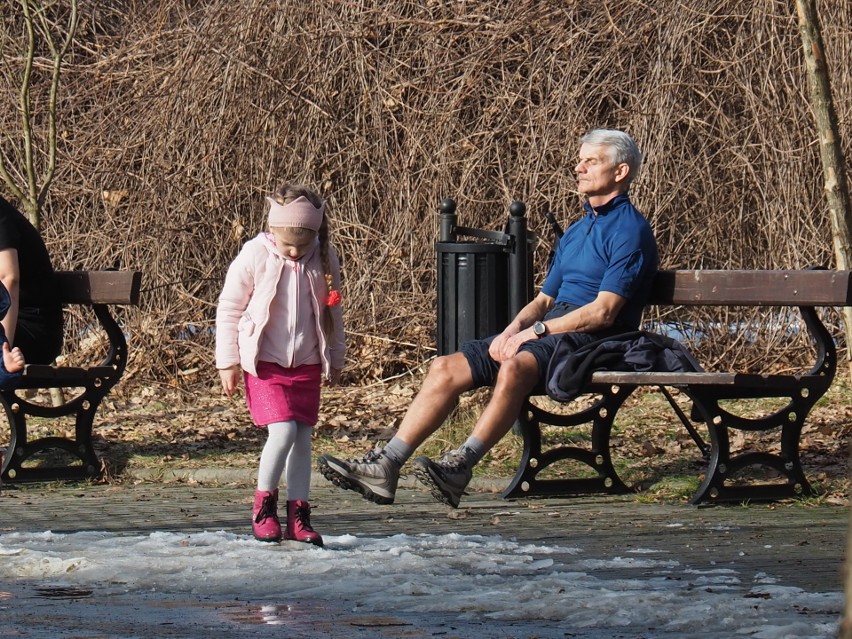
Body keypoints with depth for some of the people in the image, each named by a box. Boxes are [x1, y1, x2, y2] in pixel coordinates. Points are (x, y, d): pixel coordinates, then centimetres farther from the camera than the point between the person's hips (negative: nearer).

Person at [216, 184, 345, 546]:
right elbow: (229, 309, -3)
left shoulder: (324, 260, -2)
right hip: (265, 363, -4)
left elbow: (332, 312, 13)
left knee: (302, 436, 3)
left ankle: (297, 517, 9)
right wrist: (228, 362, -3)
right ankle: (263, 506, 2)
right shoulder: (255, 257, -11)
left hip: (307, 363, 4)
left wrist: (335, 358, 20)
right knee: (282, 430, -16)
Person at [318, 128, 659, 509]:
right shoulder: (577, 231, 25)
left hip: (590, 338, -9)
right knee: (446, 368, -8)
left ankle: (459, 468, -47)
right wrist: (514, 329, 0)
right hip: (547, 332, 9)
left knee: (515, 367, -39)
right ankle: (384, 467, -16)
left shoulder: (630, 230, -5)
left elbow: (603, 312, -15)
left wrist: (537, 330, -15)